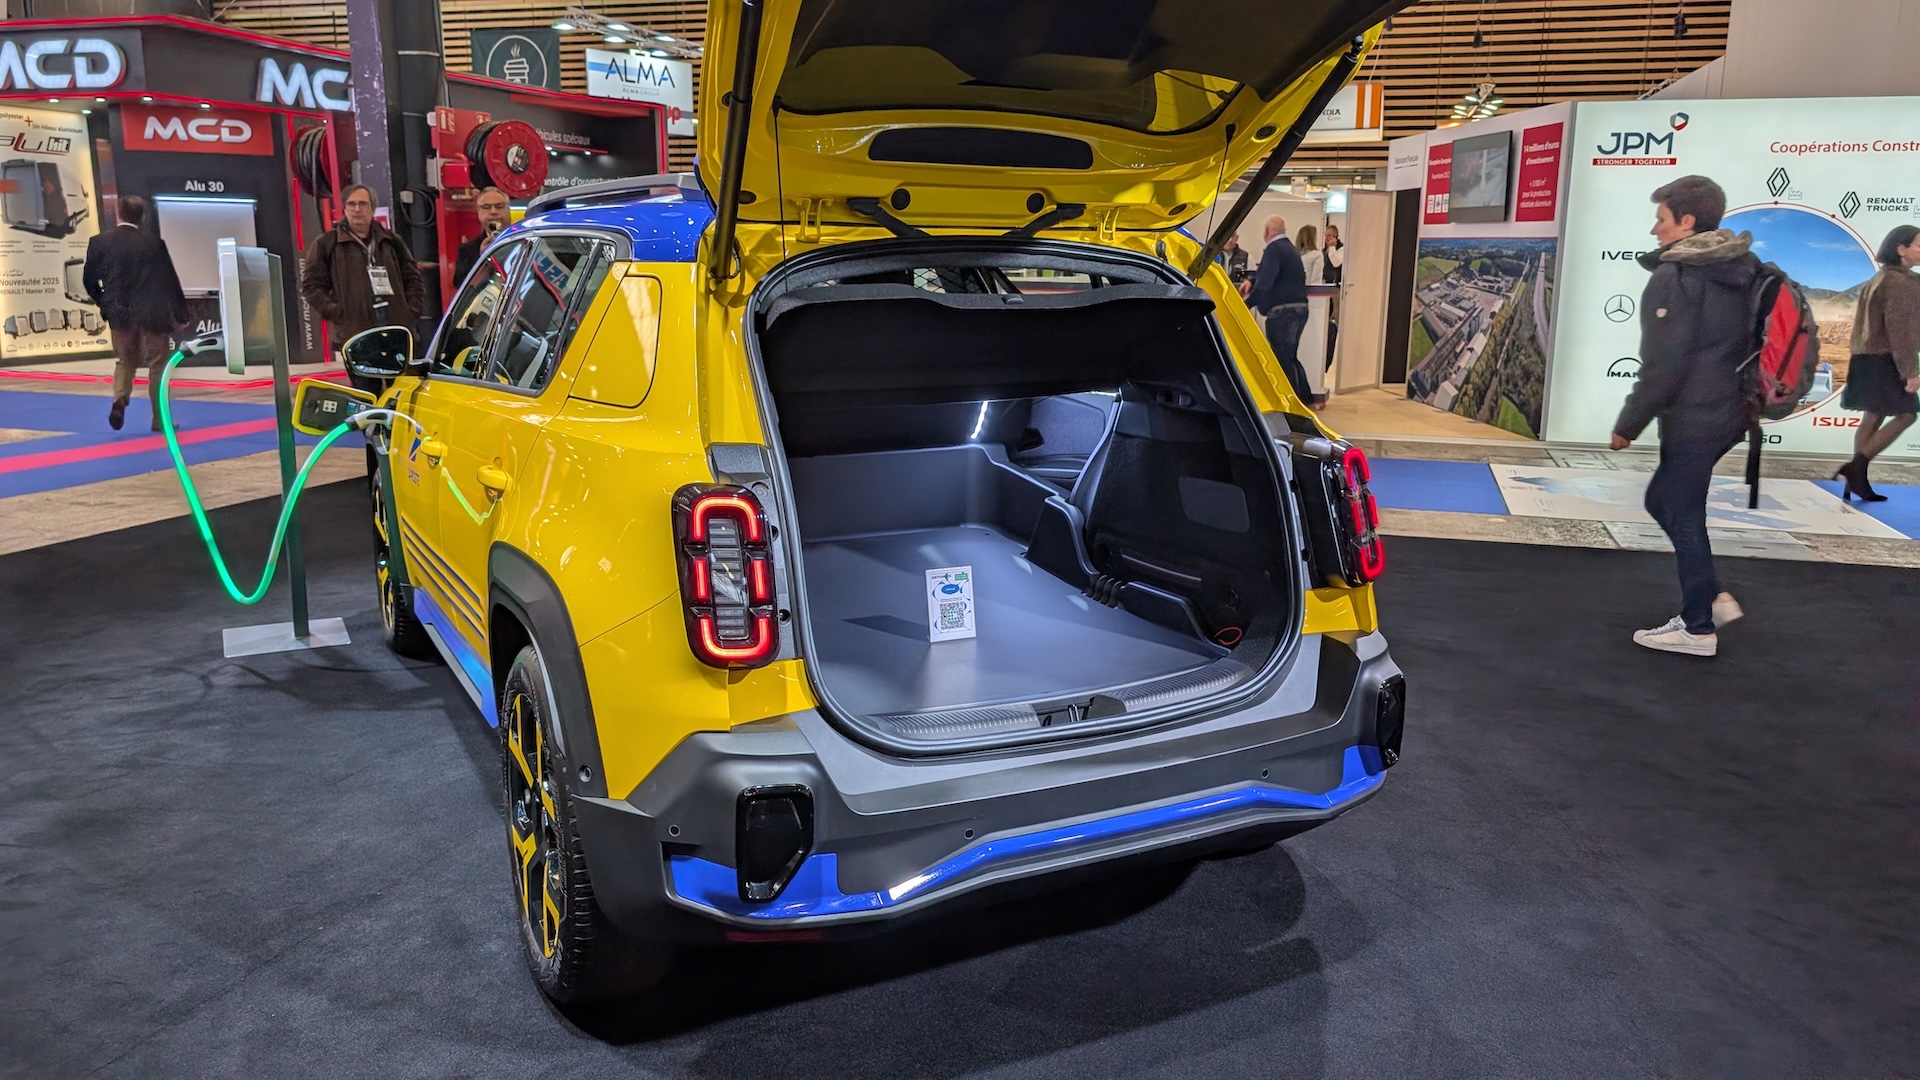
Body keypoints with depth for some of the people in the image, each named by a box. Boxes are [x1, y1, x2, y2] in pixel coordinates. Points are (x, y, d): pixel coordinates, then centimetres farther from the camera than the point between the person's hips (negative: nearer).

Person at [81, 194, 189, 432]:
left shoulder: (99, 242, -2)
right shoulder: (154, 243, -10)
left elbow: (89, 279, 3)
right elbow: (170, 281, -7)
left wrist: (105, 304, 20)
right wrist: (180, 315, 3)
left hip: (119, 314, 3)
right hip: (152, 314, -3)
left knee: (124, 361, 20)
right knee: (157, 365, 9)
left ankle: (120, 399, -6)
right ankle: (160, 418, 10)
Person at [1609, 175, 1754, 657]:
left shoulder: (1675, 277, -16)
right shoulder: (1741, 270, 11)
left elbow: (1662, 367, -19)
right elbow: (1752, 343, 17)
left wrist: (1628, 424, -10)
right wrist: (1748, 402, 25)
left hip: (1692, 418, -9)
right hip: (1728, 412, 9)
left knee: (1682, 516, 2)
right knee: (1664, 500, 21)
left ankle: (1698, 627, 10)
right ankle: (1712, 596, 20)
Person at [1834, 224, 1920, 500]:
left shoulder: (1881, 279, 16)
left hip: (1870, 358, 10)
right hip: (1885, 362, -10)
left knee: (1873, 418, 9)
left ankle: (1857, 481, 7)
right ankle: (1855, 467, -9)